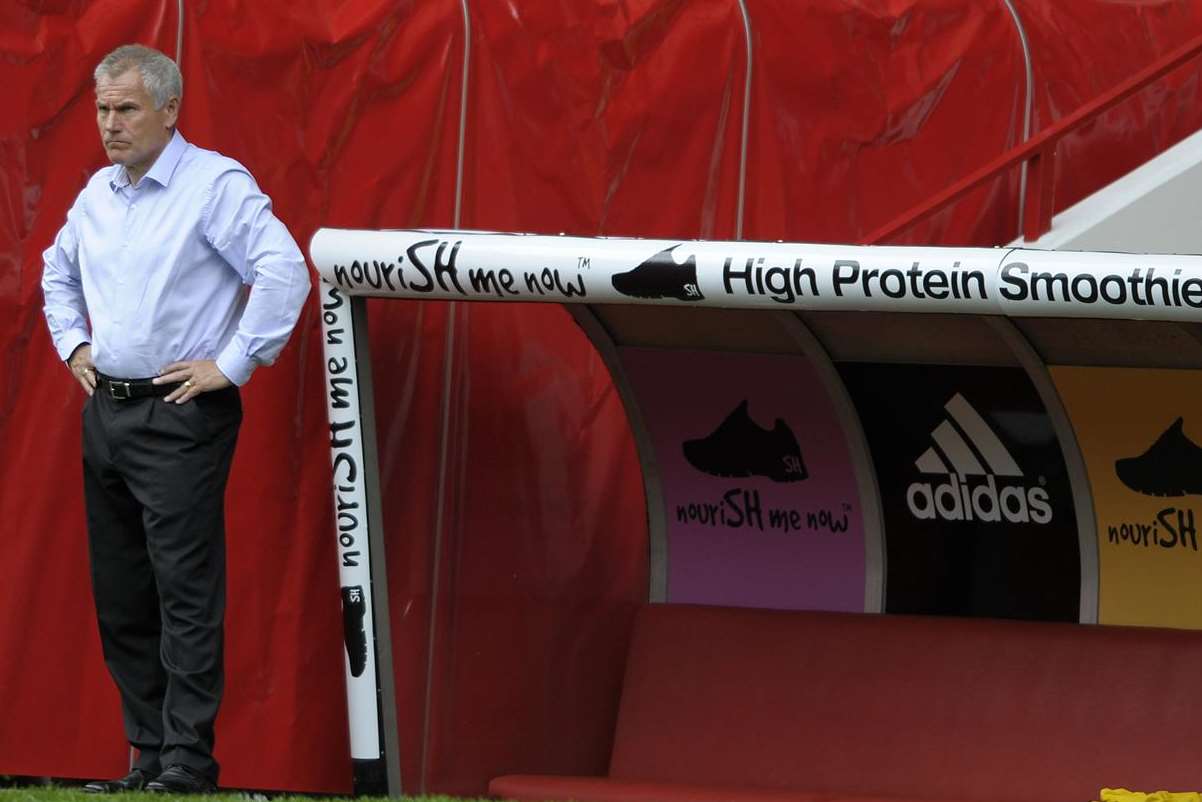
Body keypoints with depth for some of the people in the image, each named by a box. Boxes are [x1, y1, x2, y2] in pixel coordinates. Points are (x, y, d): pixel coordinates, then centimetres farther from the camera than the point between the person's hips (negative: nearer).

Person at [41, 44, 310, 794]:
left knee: (186, 592, -10)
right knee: (121, 598, 9)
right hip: (107, 414, 8)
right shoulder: (98, 193, 14)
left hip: (180, 416, -8)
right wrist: (72, 344, 19)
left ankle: (187, 763, -11)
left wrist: (233, 366, -16)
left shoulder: (216, 184, -10)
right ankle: (148, 753, 14)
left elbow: (285, 271, -18)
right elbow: (58, 269, 33)